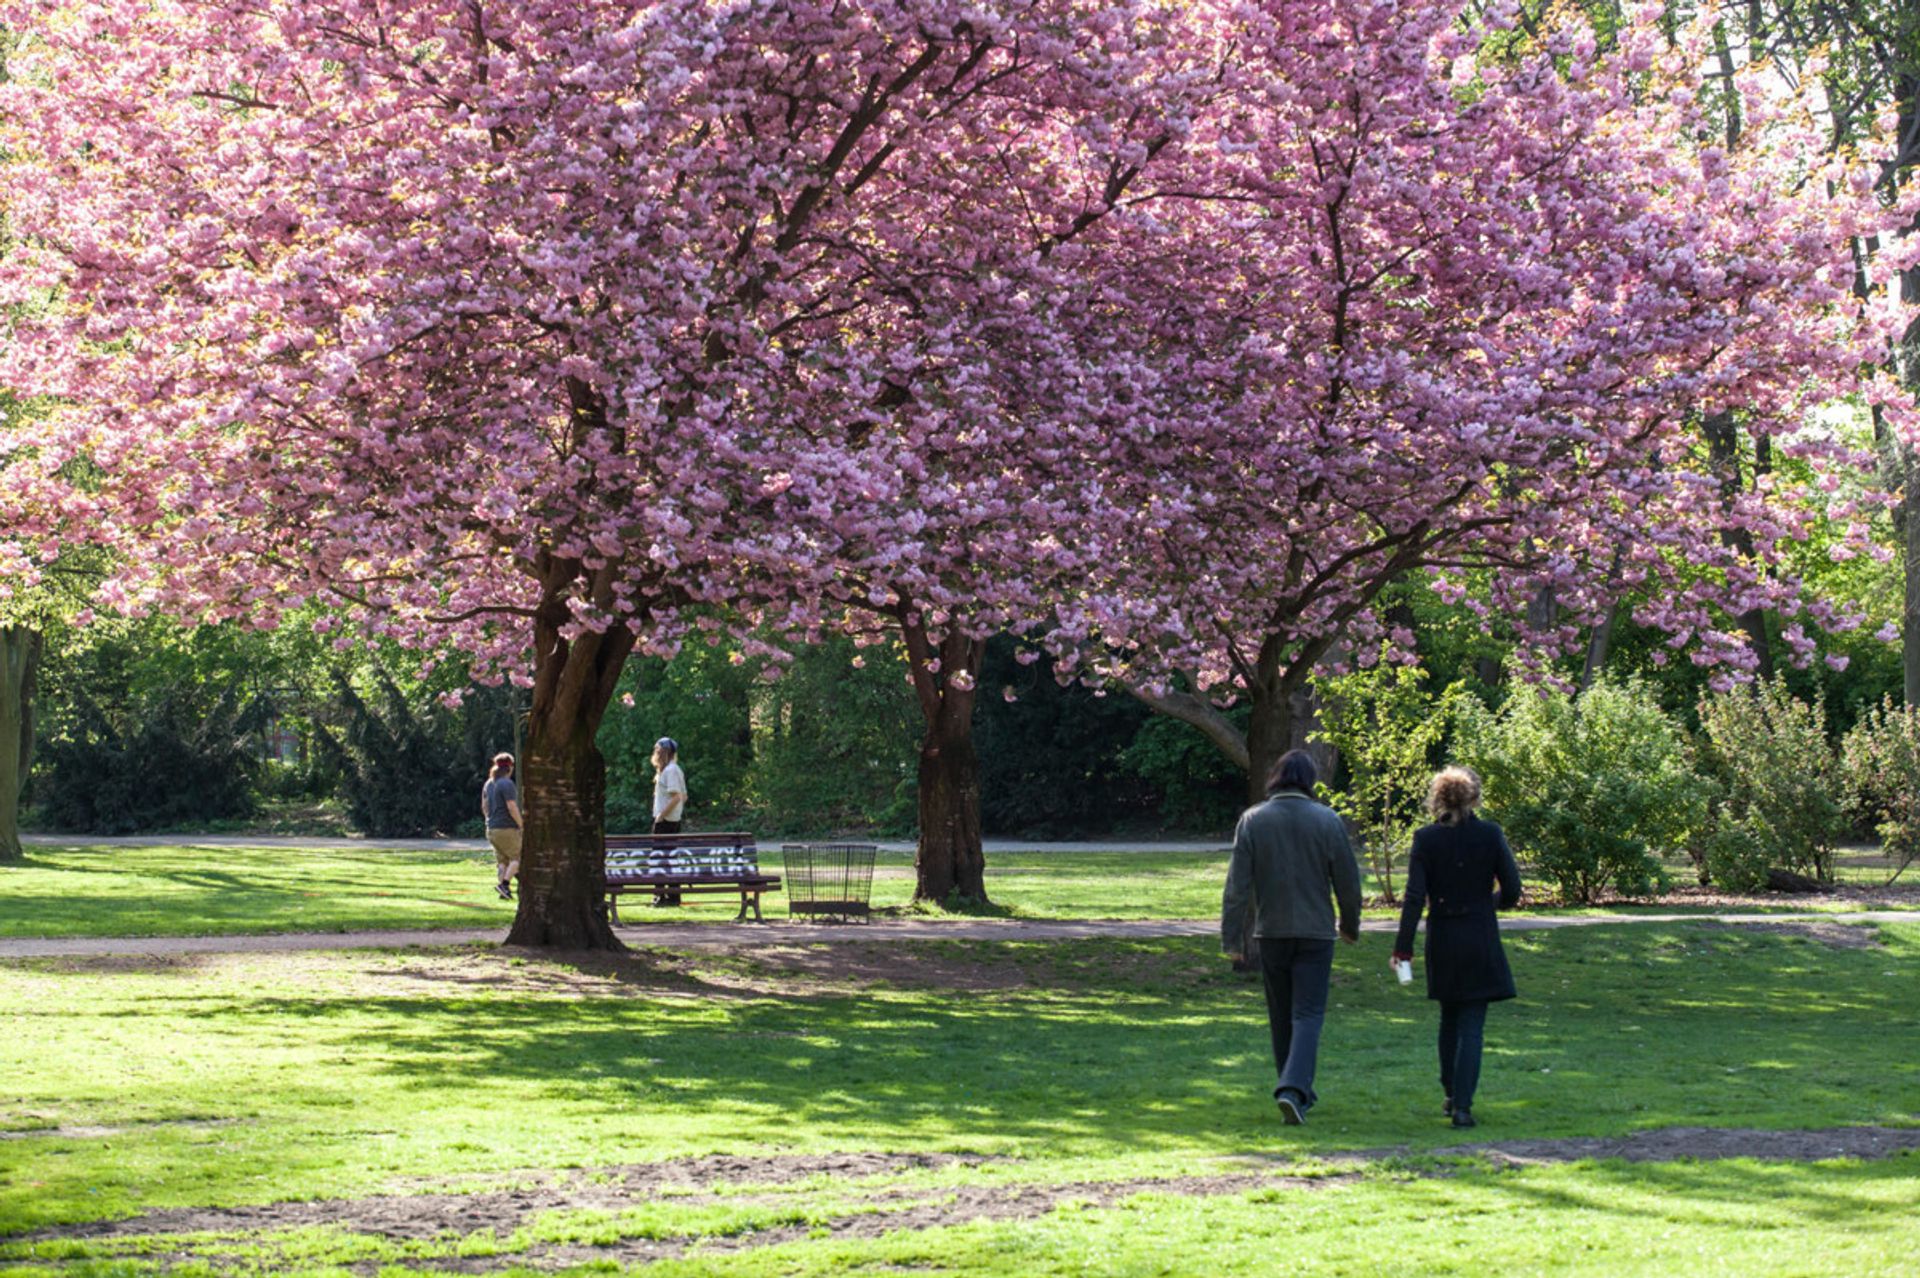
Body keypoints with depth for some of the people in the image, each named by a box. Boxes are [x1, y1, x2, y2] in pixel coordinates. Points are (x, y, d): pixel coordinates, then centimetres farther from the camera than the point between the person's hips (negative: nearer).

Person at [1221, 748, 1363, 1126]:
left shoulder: (1252, 820, -4)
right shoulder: (1327, 820, -6)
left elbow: (1238, 884, -6)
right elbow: (1347, 881, -1)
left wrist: (1231, 936, -3)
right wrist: (1350, 925, 15)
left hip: (1271, 932, 2)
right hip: (1315, 932, -2)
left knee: (1281, 1016, 15)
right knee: (1308, 1014, -3)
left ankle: (1299, 1092, 24)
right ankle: (1293, 1088, -22)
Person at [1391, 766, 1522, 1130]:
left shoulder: (1425, 838, -6)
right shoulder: (1490, 835, -7)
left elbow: (1415, 897, -10)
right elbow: (1512, 890, -4)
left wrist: (1403, 946, -9)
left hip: (1442, 940, 2)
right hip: (1480, 939, -2)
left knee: (1449, 1018, 21)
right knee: (1472, 1024, 0)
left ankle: (1451, 1095, 29)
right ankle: (1462, 1104, -10)